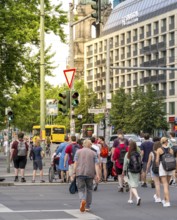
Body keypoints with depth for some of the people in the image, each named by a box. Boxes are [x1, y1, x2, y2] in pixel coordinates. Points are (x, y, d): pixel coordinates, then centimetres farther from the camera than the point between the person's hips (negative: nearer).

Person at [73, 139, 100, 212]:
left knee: (81, 189, 1)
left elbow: (76, 163, 0)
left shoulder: (78, 152, 7)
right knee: (89, 189, 14)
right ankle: (87, 207, 18)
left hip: (80, 173, -1)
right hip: (90, 173, 1)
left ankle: (82, 200, -29)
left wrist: (74, 173, 1)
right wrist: (97, 174, -6)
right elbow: (96, 164, -2)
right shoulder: (93, 153, 7)